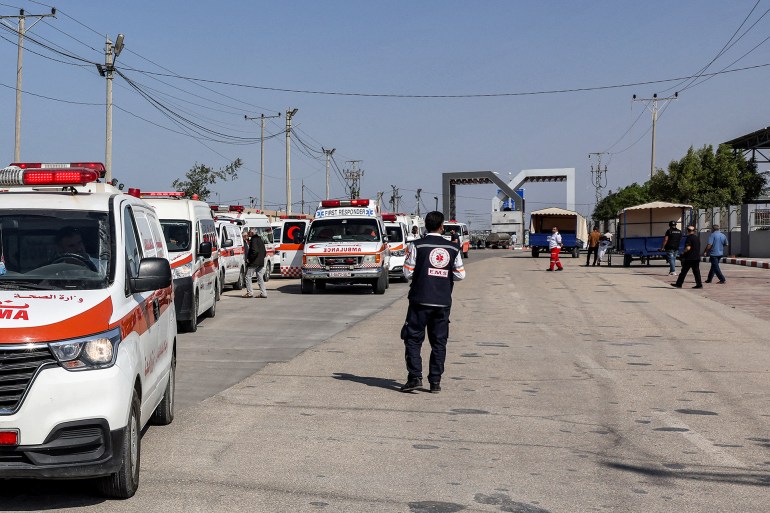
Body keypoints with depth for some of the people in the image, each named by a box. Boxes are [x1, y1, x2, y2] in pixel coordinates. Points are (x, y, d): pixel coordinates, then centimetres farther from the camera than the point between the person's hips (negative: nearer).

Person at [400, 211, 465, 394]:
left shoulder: (416, 246, -4)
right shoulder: (453, 248, 4)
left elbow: (408, 273, -5)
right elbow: (460, 274, 5)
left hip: (420, 300, -3)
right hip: (443, 302, 3)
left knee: (413, 339, 4)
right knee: (439, 342, 9)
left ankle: (415, 377, -6)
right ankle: (435, 381, 8)